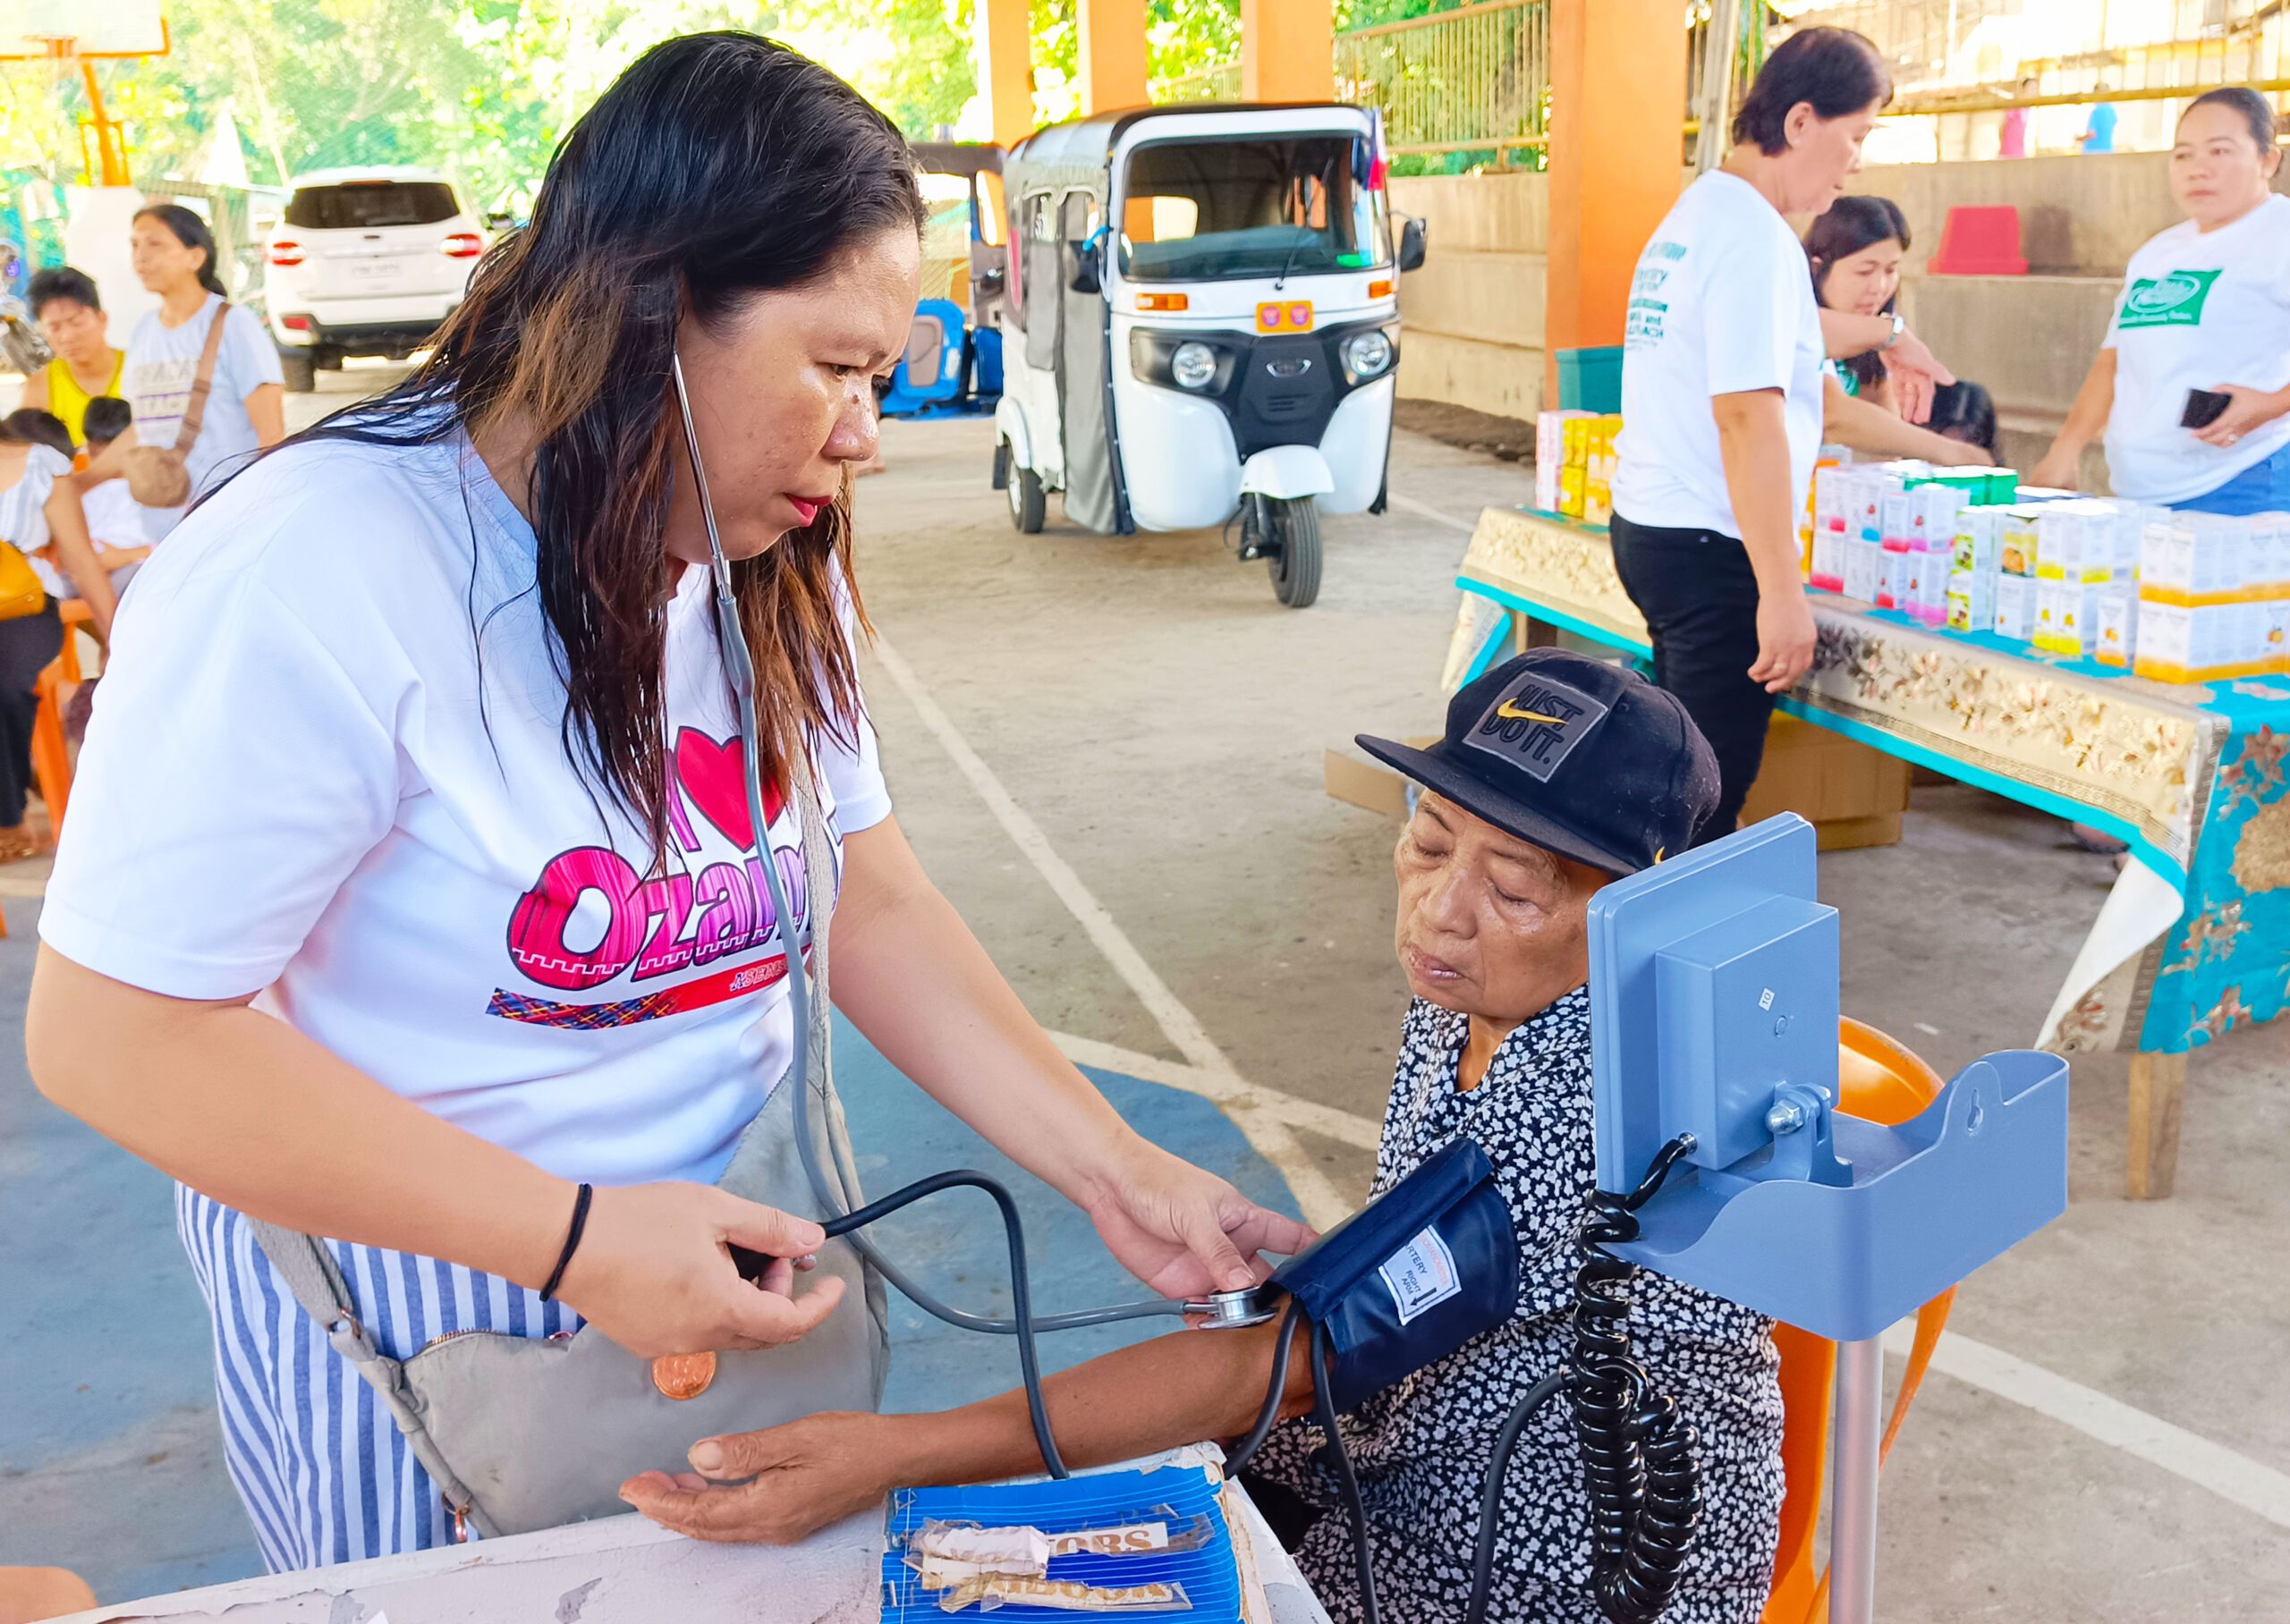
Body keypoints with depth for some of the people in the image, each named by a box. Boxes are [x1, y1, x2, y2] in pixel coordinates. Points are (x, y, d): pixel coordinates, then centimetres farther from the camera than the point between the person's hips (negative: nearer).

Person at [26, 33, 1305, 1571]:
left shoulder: (769, 570, -1)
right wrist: (575, 1241, -28)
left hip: (746, 1254, 6)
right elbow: (114, 1030, -25)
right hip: (429, 1309, -6)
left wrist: (1114, 1168, -10)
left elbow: (872, 903, -1)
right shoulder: (312, 579, -26)